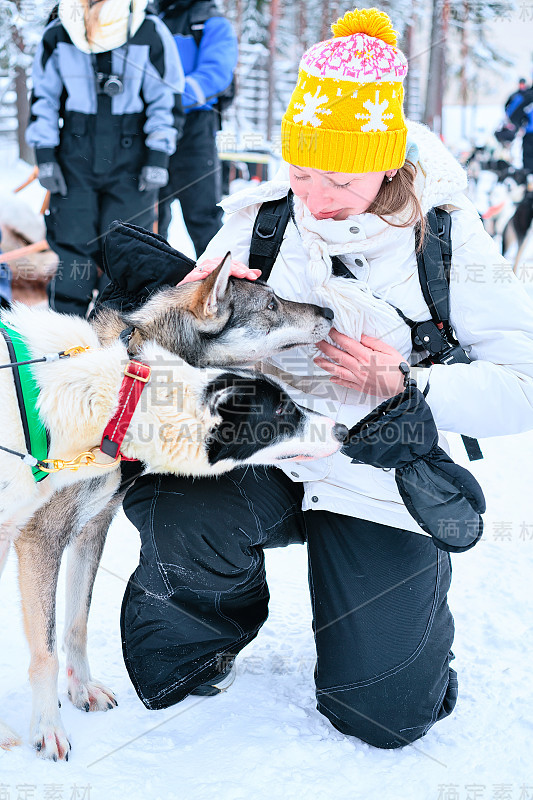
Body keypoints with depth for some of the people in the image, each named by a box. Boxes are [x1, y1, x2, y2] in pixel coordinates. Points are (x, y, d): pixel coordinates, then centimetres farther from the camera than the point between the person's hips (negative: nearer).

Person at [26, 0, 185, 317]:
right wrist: (45, 155, 2)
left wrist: (158, 157, -5)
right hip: (75, 155, 2)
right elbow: (44, 96, 7)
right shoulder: (57, 35, -3)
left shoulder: (151, 34, -9)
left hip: (130, 155, -1)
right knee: (72, 243, 1)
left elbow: (167, 99, -2)